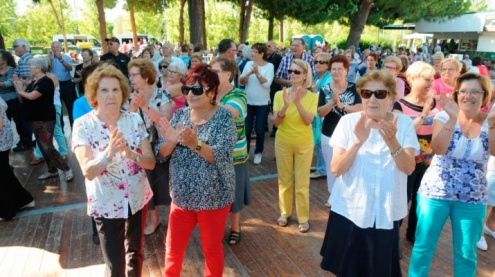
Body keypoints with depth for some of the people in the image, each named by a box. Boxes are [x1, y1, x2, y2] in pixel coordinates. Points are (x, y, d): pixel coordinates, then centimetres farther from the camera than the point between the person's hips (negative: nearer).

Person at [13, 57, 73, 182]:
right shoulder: (34, 82, 12)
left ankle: (67, 169, -2)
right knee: (42, 147, 12)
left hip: (46, 120, -9)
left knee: (47, 147, -11)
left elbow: (31, 96, -24)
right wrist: (19, 87, 1)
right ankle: (52, 170, 22)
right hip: (35, 119, 9)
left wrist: (20, 91, -6)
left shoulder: (46, 81, -16)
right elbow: (24, 98, 12)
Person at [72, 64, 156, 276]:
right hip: (106, 204, -3)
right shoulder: (83, 125, -14)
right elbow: (88, 172, -21)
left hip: (137, 199, 3)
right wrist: (109, 153, -39)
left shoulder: (135, 120, -7)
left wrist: (130, 153, -30)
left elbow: (151, 162, -10)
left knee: (135, 252, 23)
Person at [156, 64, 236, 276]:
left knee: (212, 249, 16)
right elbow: (162, 153, -2)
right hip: (181, 195, 4)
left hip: (213, 197, -4)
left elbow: (222, 156, -25)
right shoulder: (180, 115, 0)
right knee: (173, 248, 18)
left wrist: (195, 144, -39)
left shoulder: (224, 117, -13)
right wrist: (170, 142, -24)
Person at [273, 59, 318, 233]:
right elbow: (276, 122, -13)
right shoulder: (280, 94, -6)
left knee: (302, 183, 5)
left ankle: (303, 218, 19)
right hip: (283, 143, 1)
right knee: (285, 180, 13)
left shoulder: (312, 96, -7)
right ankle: (284, 213, 30)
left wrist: (298, 103, -31)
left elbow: (308, 121, -19)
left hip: (304, 144, -1)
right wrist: (286, 105, -29)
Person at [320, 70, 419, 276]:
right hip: (349, 210, 0)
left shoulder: (404, 123, -6)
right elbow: (336, 169, -15)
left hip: (386, 213, 0)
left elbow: (409, 168, -17)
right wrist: (358, 142, -30)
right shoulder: (348, 121, -9)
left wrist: (392, 142, -36)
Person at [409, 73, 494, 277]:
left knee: (466, 253, 14)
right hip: (435, 192, -2)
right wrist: (453, 118, -29)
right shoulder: (444, 117, -6)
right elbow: (438, 149, -22)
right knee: (423, 247, 7)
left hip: (472, 199, 2)